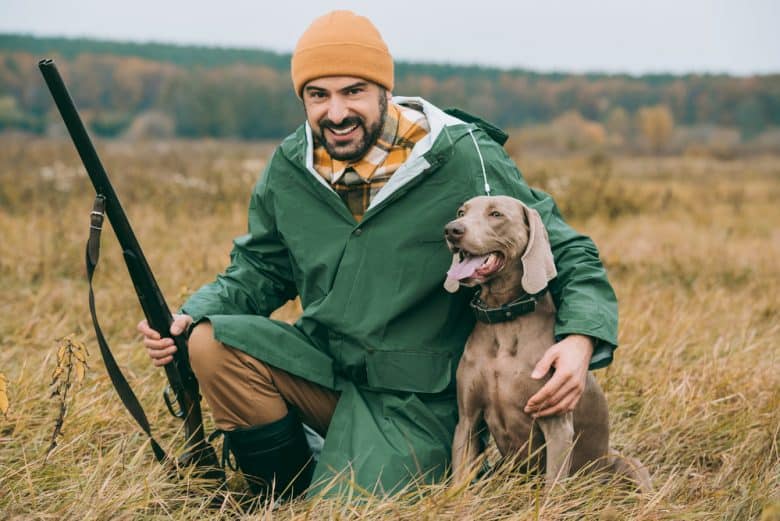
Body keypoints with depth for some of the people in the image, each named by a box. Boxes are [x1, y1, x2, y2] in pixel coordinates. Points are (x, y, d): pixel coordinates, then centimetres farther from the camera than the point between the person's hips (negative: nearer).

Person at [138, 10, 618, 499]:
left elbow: (565, 251, -9)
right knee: (213, 342, -18)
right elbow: (259, 270, 11)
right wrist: (190, 317, -9)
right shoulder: (290, 168, 0)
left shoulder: (462, 159, -14)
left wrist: (579, 339, -28)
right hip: (324, 364, 5)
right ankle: (292, 492, 3)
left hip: (417, 397, -4)